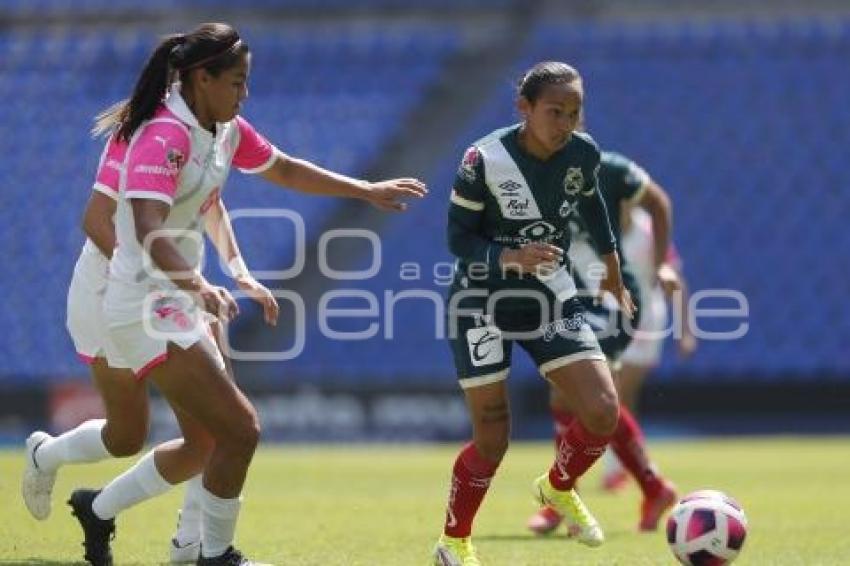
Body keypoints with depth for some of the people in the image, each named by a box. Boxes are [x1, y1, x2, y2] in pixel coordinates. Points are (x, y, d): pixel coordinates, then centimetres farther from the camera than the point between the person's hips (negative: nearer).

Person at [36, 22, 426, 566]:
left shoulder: (226, 130, 7)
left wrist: (366, 190, 27)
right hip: (147, 308, -10)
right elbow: (149, 230, -34)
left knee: (208, 445, 15)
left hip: (178, 305, 10)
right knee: (240, 430, -13)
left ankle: (99, 507, 30)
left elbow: (283, 170, 26)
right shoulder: (165, 136, -21)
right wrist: (200, 288, -48)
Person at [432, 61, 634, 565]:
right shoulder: (485, 160, -23)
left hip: (551, 295, 4)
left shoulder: (583, 154, -9)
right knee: (493, 439, -3)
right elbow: (459, 237, -16)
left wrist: (613, 267, 21)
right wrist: (511, 258, -33)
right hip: (484, 301, -4)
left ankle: (558, 488, 23)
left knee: (603, 413, -10)